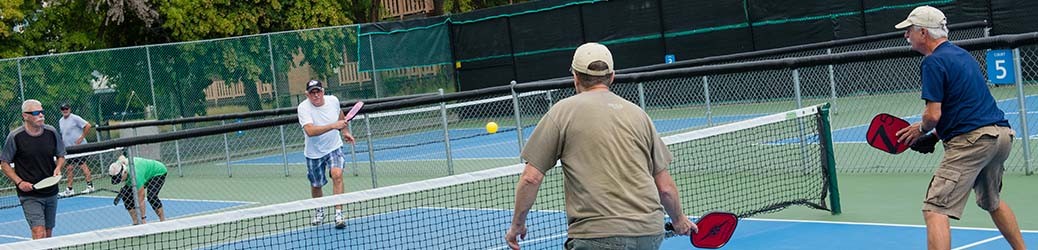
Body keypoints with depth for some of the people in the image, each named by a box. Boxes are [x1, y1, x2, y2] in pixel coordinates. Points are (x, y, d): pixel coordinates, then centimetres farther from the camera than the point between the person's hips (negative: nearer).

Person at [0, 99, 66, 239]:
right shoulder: (15, 137, -9)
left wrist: (58, 168, -6)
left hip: (51, 193, 5)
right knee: (39, 234, -17)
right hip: (29, 195, -5)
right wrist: (19, 182, -13)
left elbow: (61, 156, 16)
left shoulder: (52, 133, 2)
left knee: (48, 234, 12)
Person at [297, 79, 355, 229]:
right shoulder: (303, 108, -23)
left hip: (334, 147, 1)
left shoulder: (333, 100, -9)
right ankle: (319, 211, 43)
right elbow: (310, 131, -39)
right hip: (314, 153, -1)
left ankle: (339, 214, -22)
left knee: (337, 175, -23)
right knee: (316, 185, 13)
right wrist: (333, 126, -44)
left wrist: (345, 132, 15)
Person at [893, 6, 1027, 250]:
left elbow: (933, 114, -17)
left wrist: (921, 129, 5)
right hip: (1001, 133, 10)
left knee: (935, 210, -11)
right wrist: (934, 136, 16)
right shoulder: (962, 54, 19)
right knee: (991, 201, 30)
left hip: (973, 140, -10)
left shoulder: (934, 61, -10)